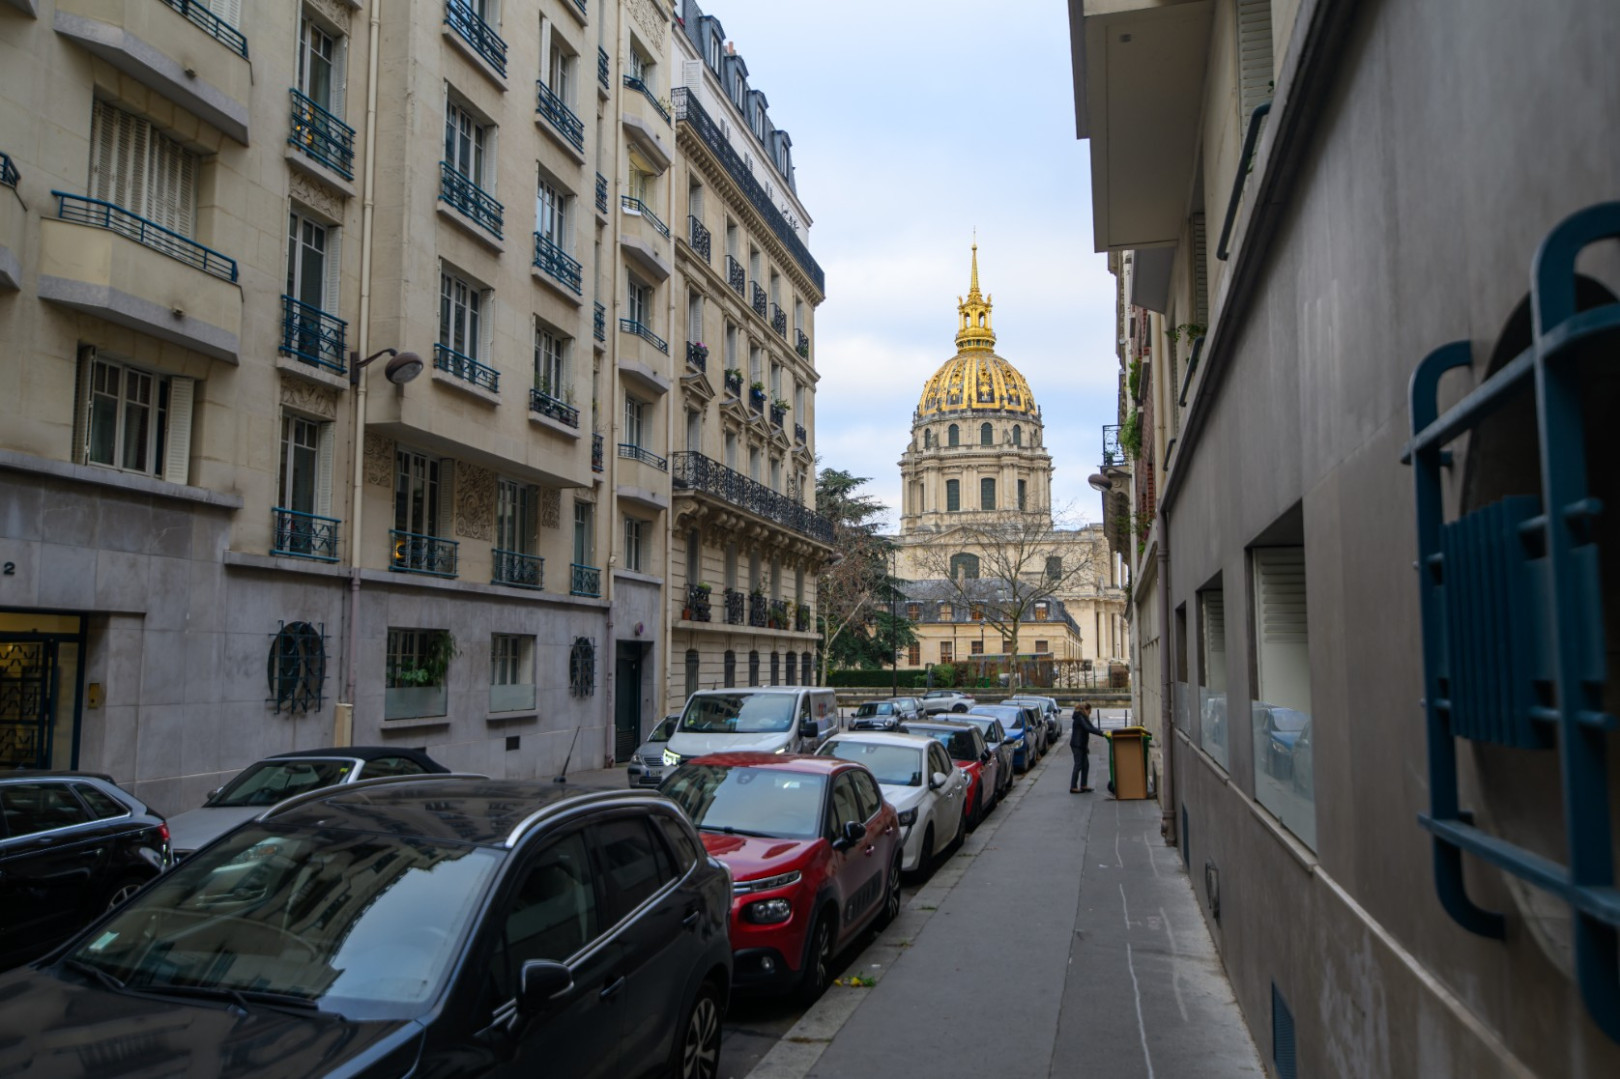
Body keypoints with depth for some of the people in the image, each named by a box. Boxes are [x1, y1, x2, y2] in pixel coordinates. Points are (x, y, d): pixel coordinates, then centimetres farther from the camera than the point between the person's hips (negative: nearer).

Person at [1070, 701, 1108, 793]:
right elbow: (1088, 728, -27)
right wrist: (1102, 733, -30)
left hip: (1082, 745, 10)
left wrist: (1102, 732, 4)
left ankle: (1083, 786, 16)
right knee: (1078, 765, -6)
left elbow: (1092, 727, 16)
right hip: (1077, 745, -10)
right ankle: (1073, 788, -2)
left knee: (1085, 765, 10)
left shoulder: (1083, 717, 14)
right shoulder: (1079, 718, -18)